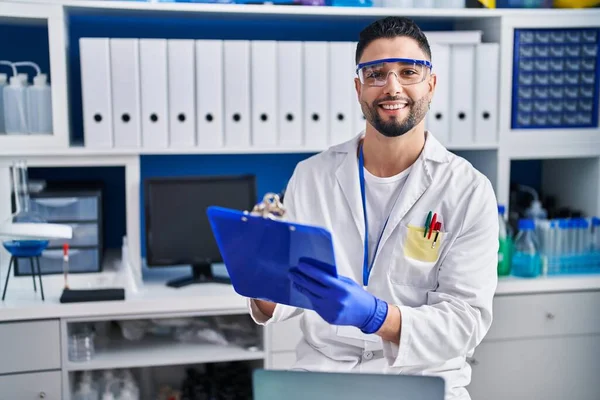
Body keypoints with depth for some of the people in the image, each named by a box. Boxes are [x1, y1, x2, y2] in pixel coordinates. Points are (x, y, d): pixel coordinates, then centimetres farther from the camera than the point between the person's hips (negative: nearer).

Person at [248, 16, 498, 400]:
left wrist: (374, 315, -27)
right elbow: (292, 282, 9)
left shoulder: (469, 191, -5)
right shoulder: (310, 176, 4)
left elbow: (467, 319, -11)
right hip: (321, 368, 1)